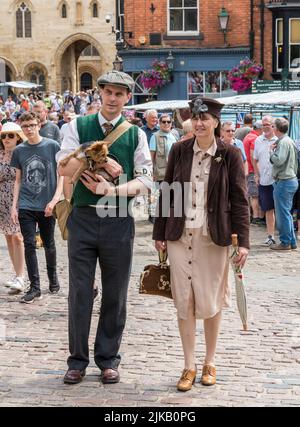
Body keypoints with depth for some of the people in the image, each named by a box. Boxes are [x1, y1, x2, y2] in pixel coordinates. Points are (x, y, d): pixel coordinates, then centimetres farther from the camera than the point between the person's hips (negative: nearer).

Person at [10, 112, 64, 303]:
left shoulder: (52, 146, -4)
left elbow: (62, 175, -2)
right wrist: (14, 205, 4)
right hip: (26, 206, 2)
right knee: (30, 245, -3)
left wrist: (55, 200, -12)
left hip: (47, 207, -2)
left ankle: (53, 277, 36)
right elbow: (18, 180, 11)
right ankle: (35, 287, 3)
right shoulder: (19, 150, 4)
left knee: (49, 244, 12)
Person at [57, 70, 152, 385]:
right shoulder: (79, 126, 5)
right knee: (79, 291, 4)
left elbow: (145, 180, -2)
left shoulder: (136, 134, 6)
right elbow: (64, 167, -7)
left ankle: (108, 359, 21)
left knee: (115, 294, 8)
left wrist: (111, 190, -15)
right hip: (83, 217, 0)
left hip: (118, 220, 1)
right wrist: (101, 163, -14)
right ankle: (78, 359, 16)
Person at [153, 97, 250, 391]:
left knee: (211, 302, 7)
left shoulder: (230, 155, -4)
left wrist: (243, 241, -9)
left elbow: (239, 200, -4)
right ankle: (189, 366, 16)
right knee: (184, 301, 5)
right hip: (180, 236, 2)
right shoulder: (179, 151, 2)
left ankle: (210, 363, 25)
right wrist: (160, 233, 7)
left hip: (214, 237, -2)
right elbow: (166, 193, 8)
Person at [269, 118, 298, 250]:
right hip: (291, 179, 10)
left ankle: (285, 242, 2)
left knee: (282, 213, -3)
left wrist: (271, 150, -7)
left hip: (284, 182, -10)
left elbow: (278, 160, -23)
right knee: (286, 213, 15)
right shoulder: (290, 141, 16)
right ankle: (292, 242, 19)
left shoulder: (283, 142, -15)